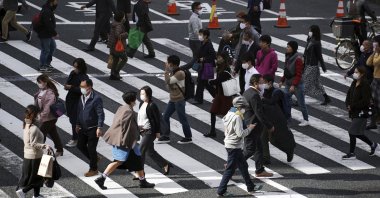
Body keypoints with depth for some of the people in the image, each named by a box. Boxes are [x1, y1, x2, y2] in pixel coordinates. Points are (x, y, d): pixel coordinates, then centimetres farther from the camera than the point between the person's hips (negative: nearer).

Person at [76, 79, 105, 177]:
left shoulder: (96, 98, -19)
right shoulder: (82, 97, 5)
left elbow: (101, 114, -20)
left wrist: (99, 127, -25)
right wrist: (78, 124, 18)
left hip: (93, 128, -8)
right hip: (83, 128, 8)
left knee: (91, 148, 1)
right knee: (80, 145, 13)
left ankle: (93, 169, 16)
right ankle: (94, 158, 35)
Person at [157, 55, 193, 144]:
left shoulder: (180, 73, -19)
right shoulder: (173, 72, 10)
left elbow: (168, 81, -23)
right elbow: (168, 83, 10)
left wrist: (167, 71, -20)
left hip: (179, 100, -9)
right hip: (172, 99, 9)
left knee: (182, 119, -1)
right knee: (165, 117, 9)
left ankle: (188, 138, 9)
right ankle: (165, 136, 18)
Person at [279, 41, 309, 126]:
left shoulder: (298, 59, -18)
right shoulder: (288, 57, 7)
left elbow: (299, 74, -20)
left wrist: (294, 85, -24)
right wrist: (282, 81, 12)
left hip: (297, 85, -8)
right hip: (288, 83, 8)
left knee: (301, 103, 2)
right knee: (285, 100, 8)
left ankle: (306, 120, 12)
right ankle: (287, 118, 19)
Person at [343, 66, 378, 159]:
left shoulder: (365, 85, -17)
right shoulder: (354, 83, 8)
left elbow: (365, 101, -21)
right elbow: (349, 95, 15)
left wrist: (352, 106, -19)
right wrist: (348, 105, -3)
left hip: (361, 113, -9)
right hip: (354, 112, 9)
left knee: (352, 132, -7)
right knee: (357, 133, 15)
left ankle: (351, 153, 2)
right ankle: (372, 144, 33)